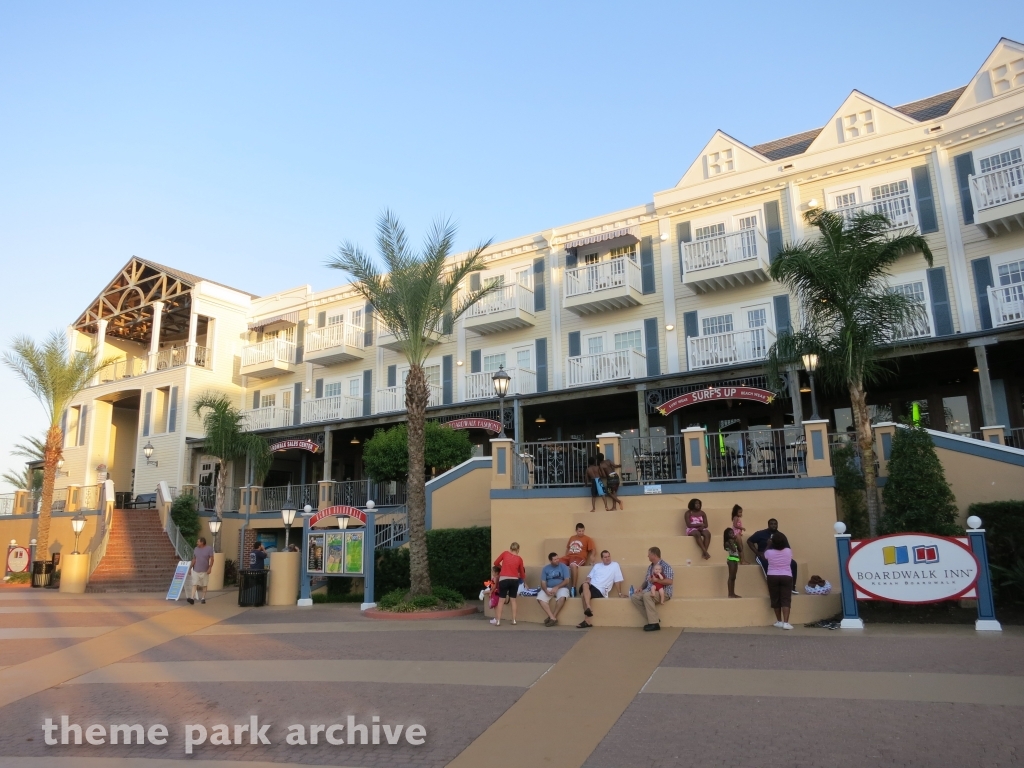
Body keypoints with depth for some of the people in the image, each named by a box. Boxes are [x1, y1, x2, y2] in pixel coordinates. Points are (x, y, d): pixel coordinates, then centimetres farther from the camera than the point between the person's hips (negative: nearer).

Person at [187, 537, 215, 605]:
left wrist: (210, 568, -15)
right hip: (196, 571, 2)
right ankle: (192, 598, -17)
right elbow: (194, 559, 11)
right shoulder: (195, 549, 6)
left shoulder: (209, 549, -6)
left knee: (204, 585, 8)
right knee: (194, 584, -9)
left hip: (205, 571, -2)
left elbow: (212, 559, -7)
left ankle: (203, 598, 18)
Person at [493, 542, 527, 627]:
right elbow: (522, 572, 15)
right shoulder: (519, 559, 6)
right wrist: (525, 582, 32)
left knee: (501, 599, 3)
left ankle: (498, 621, 0)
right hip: (514, 580, 1)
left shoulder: (505, 553, 2)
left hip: (504, 579, -1)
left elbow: (496, 563, 8)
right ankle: (514, 620, 14)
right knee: (513, 599, 13)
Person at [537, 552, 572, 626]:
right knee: (540, 598, -28)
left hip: (561, 588, -2)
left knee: (562, 597, -37)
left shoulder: (563, 566, -1)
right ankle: (553, 618, -27)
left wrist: (557, 587, -20)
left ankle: (553, 616, -21)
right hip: (549, 588, 2)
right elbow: (543, 582, 1)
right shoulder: (546, 568, 5)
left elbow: (566, 580, -8)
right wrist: (546, 590, -20)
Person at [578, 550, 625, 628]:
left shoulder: (615, 565, 10)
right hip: (590, 586, 4)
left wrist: (620, 594, 2)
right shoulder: (597, 566, 24)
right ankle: (588, 608, -45)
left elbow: (618, 581, 6)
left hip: (600, 590, -4)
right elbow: (589, 576, 22)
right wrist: (587, 581, -1)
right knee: (585, 585, -35)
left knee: (584, 594, -32)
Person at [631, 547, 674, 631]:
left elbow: (670, 581, -21)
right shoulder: (650, 567, 17)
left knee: (647, 595, -36)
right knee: (634, 597, -12)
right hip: (650, 590, 8)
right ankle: (653, 619, -11)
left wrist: (656, 580, -28)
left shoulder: (665, 566, -10)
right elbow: (646, 580, 21)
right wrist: (641, 587, 2)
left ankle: (655, 623, -29)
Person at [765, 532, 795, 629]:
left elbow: (765, 557, 14)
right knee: (786, 600, -2)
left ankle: (779, 621, 17)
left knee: (776, 599, 10)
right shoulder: (789, 551, -7)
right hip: (786, 577, 0)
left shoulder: (769, 552, -11)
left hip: (772, 577, 0)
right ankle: (785, 622, -11)